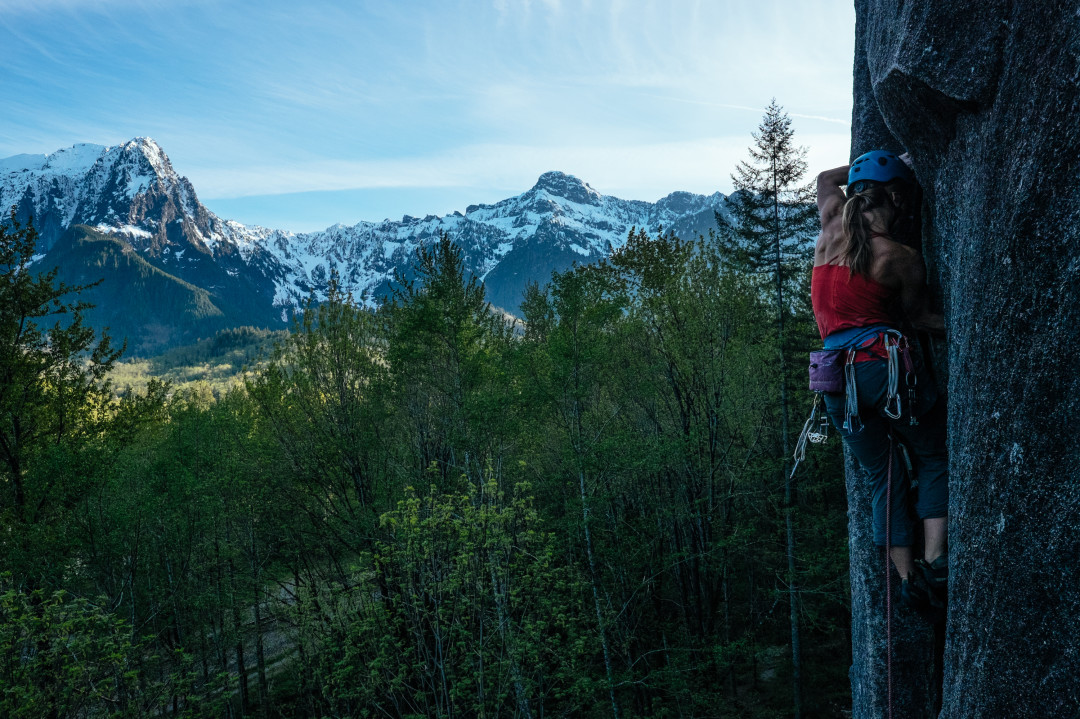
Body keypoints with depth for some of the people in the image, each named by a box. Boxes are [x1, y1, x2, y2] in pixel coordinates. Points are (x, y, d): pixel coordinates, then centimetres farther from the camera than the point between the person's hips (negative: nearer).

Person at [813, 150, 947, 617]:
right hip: (883, 362, -4)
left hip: (836, 377, 5)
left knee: (883, 478, 13)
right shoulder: (903, 259, -2)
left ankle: (908, 577, 10)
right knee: (933, 458, 13)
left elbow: (826, 178, 30)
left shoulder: (831, 230, 9)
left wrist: (883, 162, 35)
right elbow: (917, 317, 11)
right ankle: (935, 560, 1)